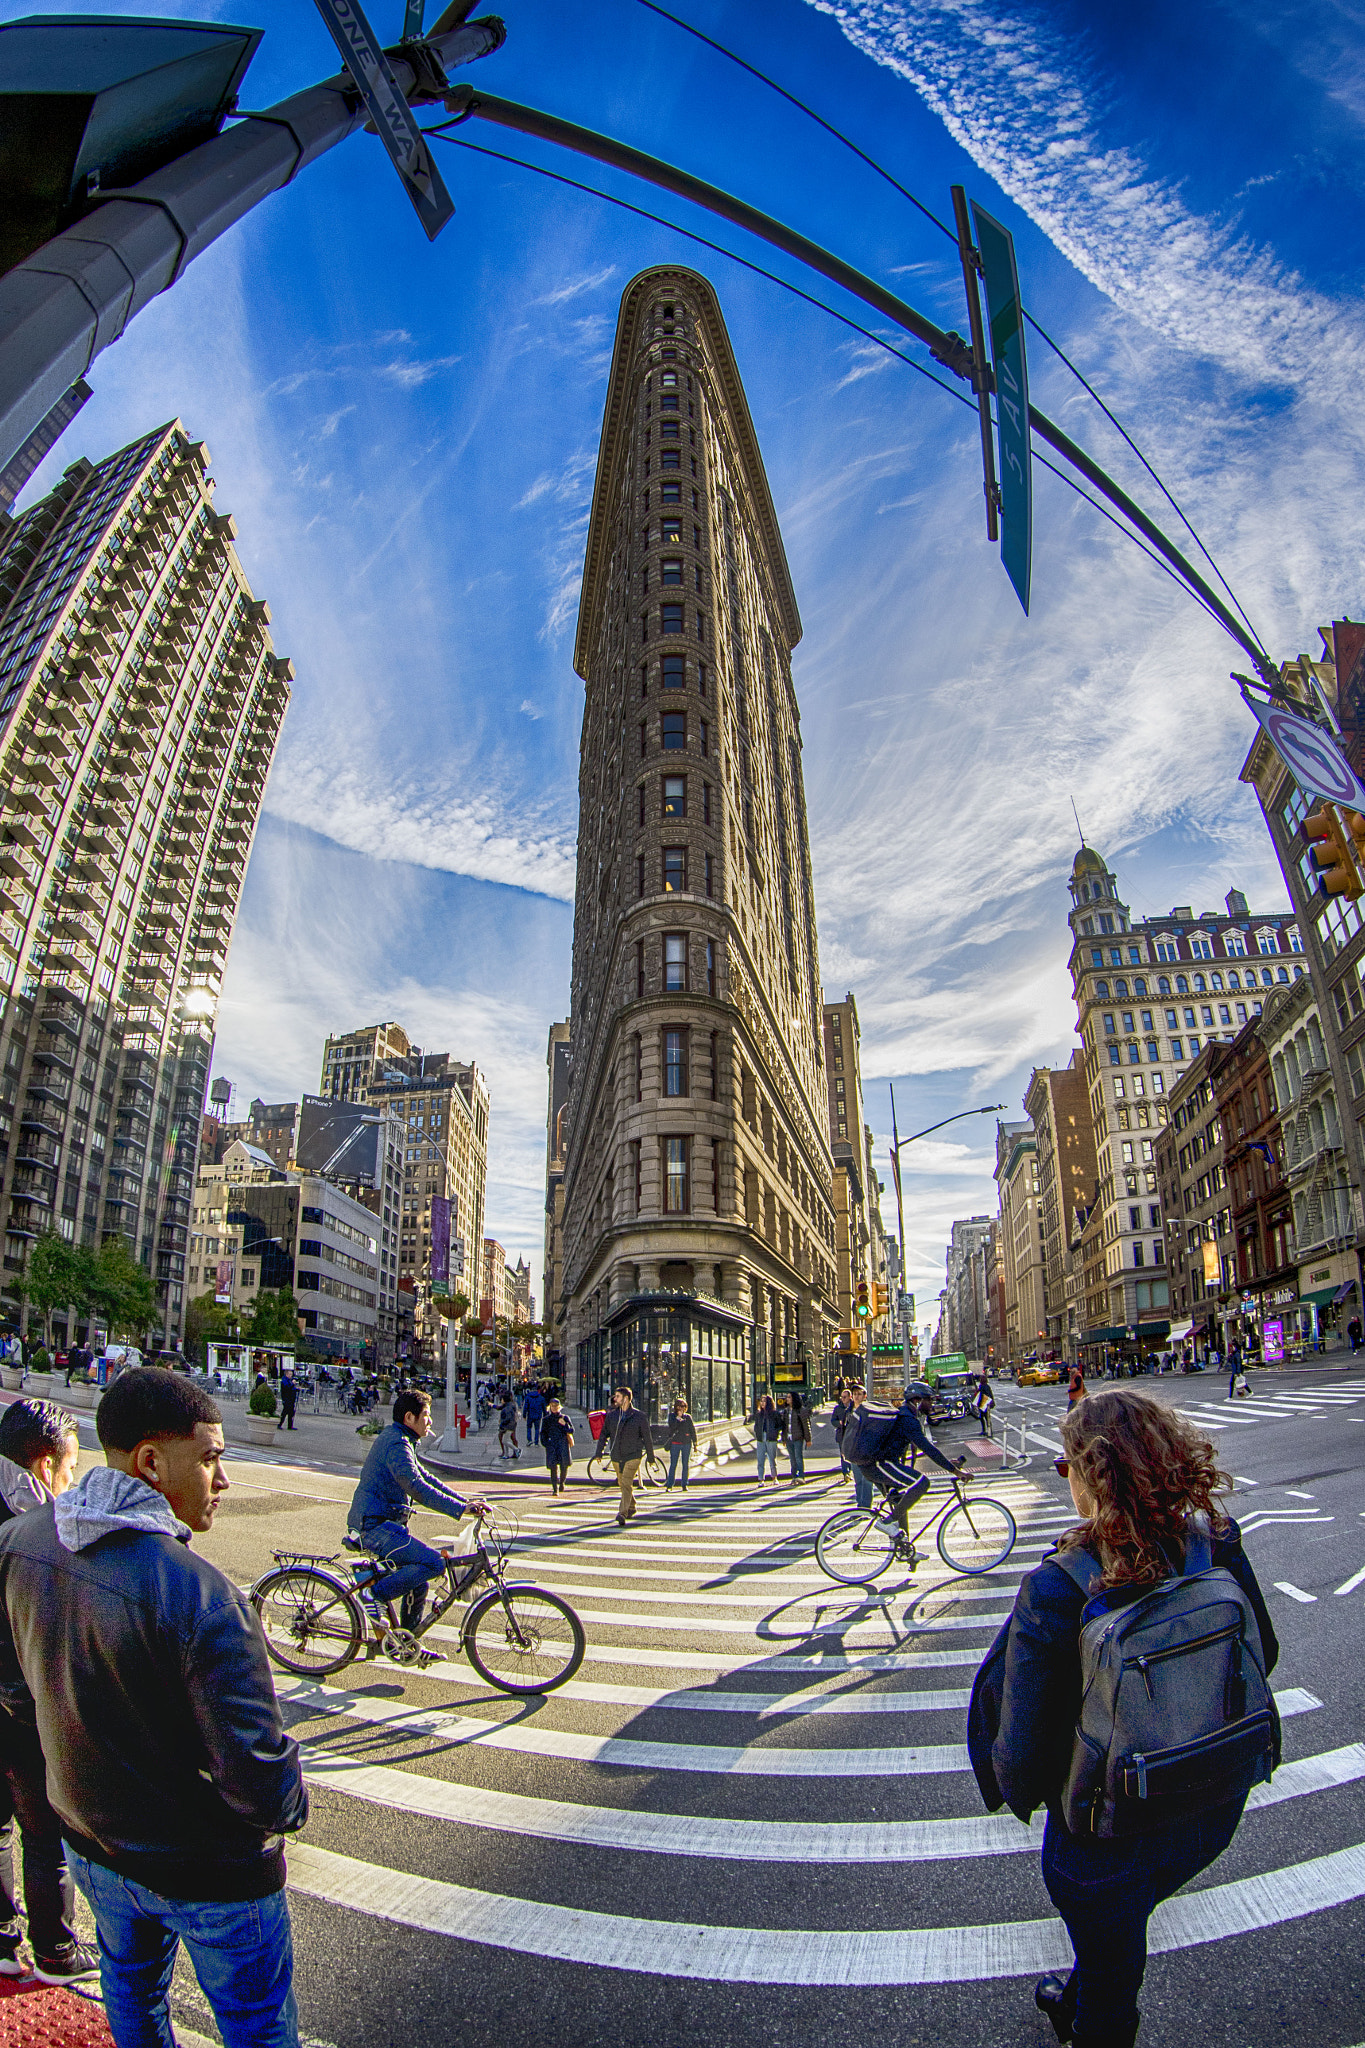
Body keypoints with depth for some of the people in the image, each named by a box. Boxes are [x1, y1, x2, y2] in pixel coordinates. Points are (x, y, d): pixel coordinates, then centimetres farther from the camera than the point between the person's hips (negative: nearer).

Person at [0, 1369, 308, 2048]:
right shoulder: (201, 1595, -37)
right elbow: (260, 1781, -32)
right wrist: (289, 1806, -9)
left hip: (90, 1842, 6)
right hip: (210, 1874, -6)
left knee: (130, 1983, 34)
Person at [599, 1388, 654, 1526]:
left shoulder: (639, 1416, -4)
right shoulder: (611, 1415, 5)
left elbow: (647, 1437, 3)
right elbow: (604, 1433, 12)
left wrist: (650, 1456, 7)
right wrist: (599, 1452, 7)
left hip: (633, 1455, -5)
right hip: (616, 1456, 5)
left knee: (626, 1483, -17)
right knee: (622, 1484, 14)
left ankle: (622, 1513, -22)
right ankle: (631, 1507, 34)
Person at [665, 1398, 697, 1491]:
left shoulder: (688, 1417, 7)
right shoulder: (672, 1416, 4)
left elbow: (693, 1430, 9)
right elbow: (671, 1426, -13)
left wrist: (695, 1444, 6)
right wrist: (678, 1417, -18)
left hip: (686, 1443, 2)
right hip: (675, 1443, -1)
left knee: (686, 1465, 4)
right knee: (673, 1465, -4)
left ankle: (684, 1485, 12)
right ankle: (669, 1486, -1)